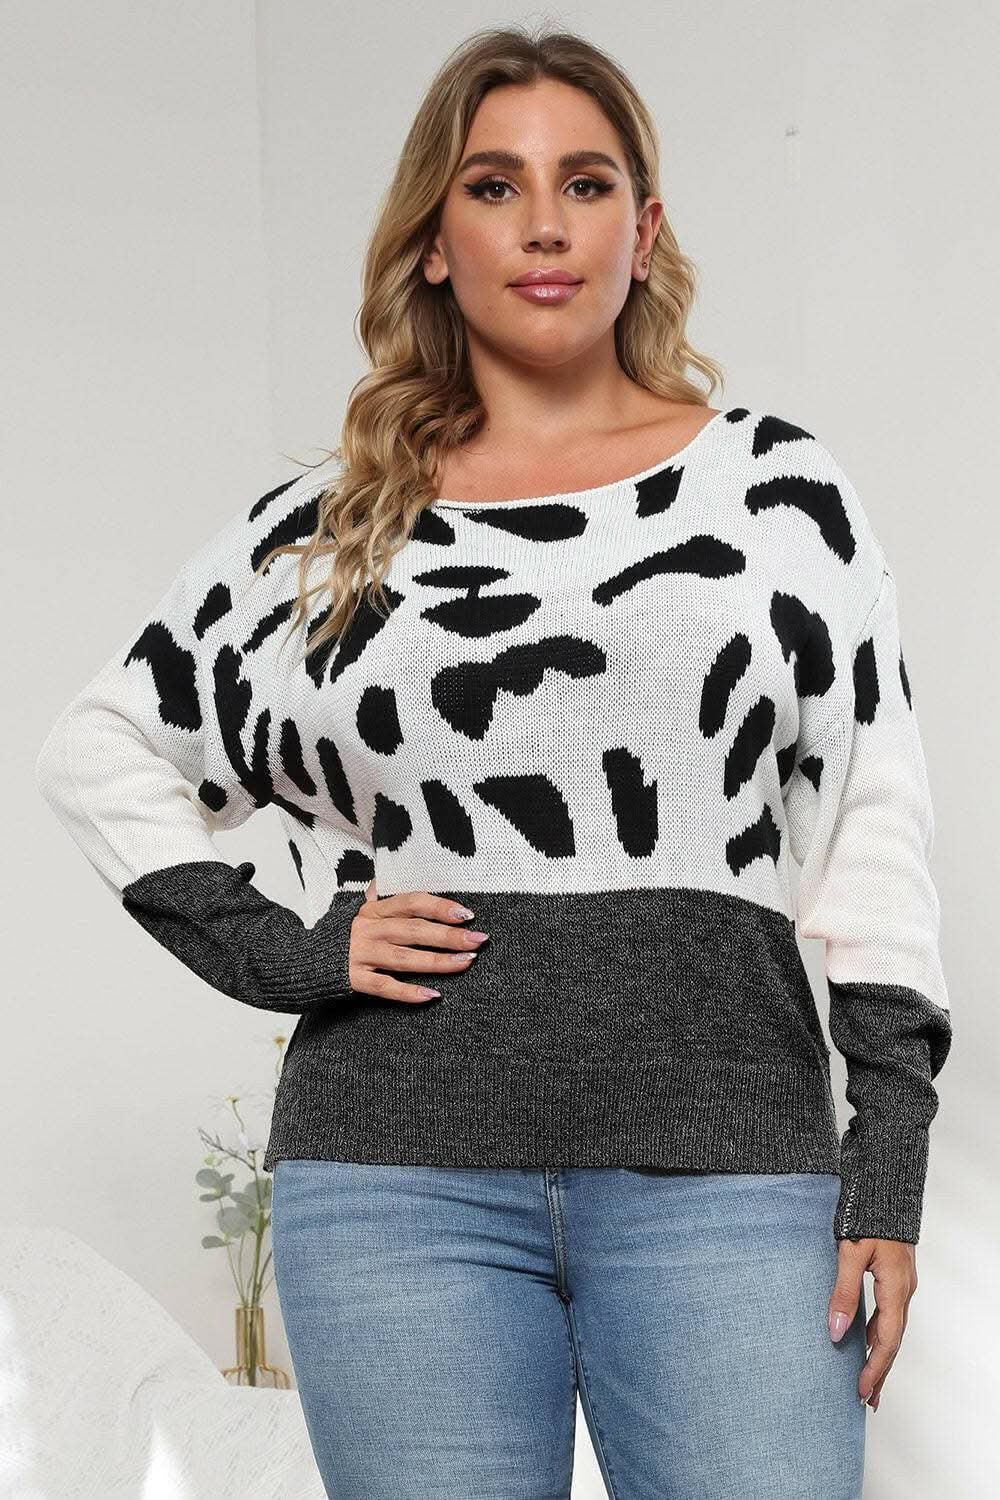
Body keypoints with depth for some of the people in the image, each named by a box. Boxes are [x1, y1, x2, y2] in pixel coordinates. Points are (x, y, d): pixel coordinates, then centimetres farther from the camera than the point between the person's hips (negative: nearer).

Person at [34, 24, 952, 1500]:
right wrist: (271, 952, 4)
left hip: (725, 1161, 0)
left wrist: (892, 1156, 0)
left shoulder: (776, 481, 9)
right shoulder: (330, 525, 11)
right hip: (402, 1161, 1)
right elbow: (97, 748, 18)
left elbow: (873, 819, 7)